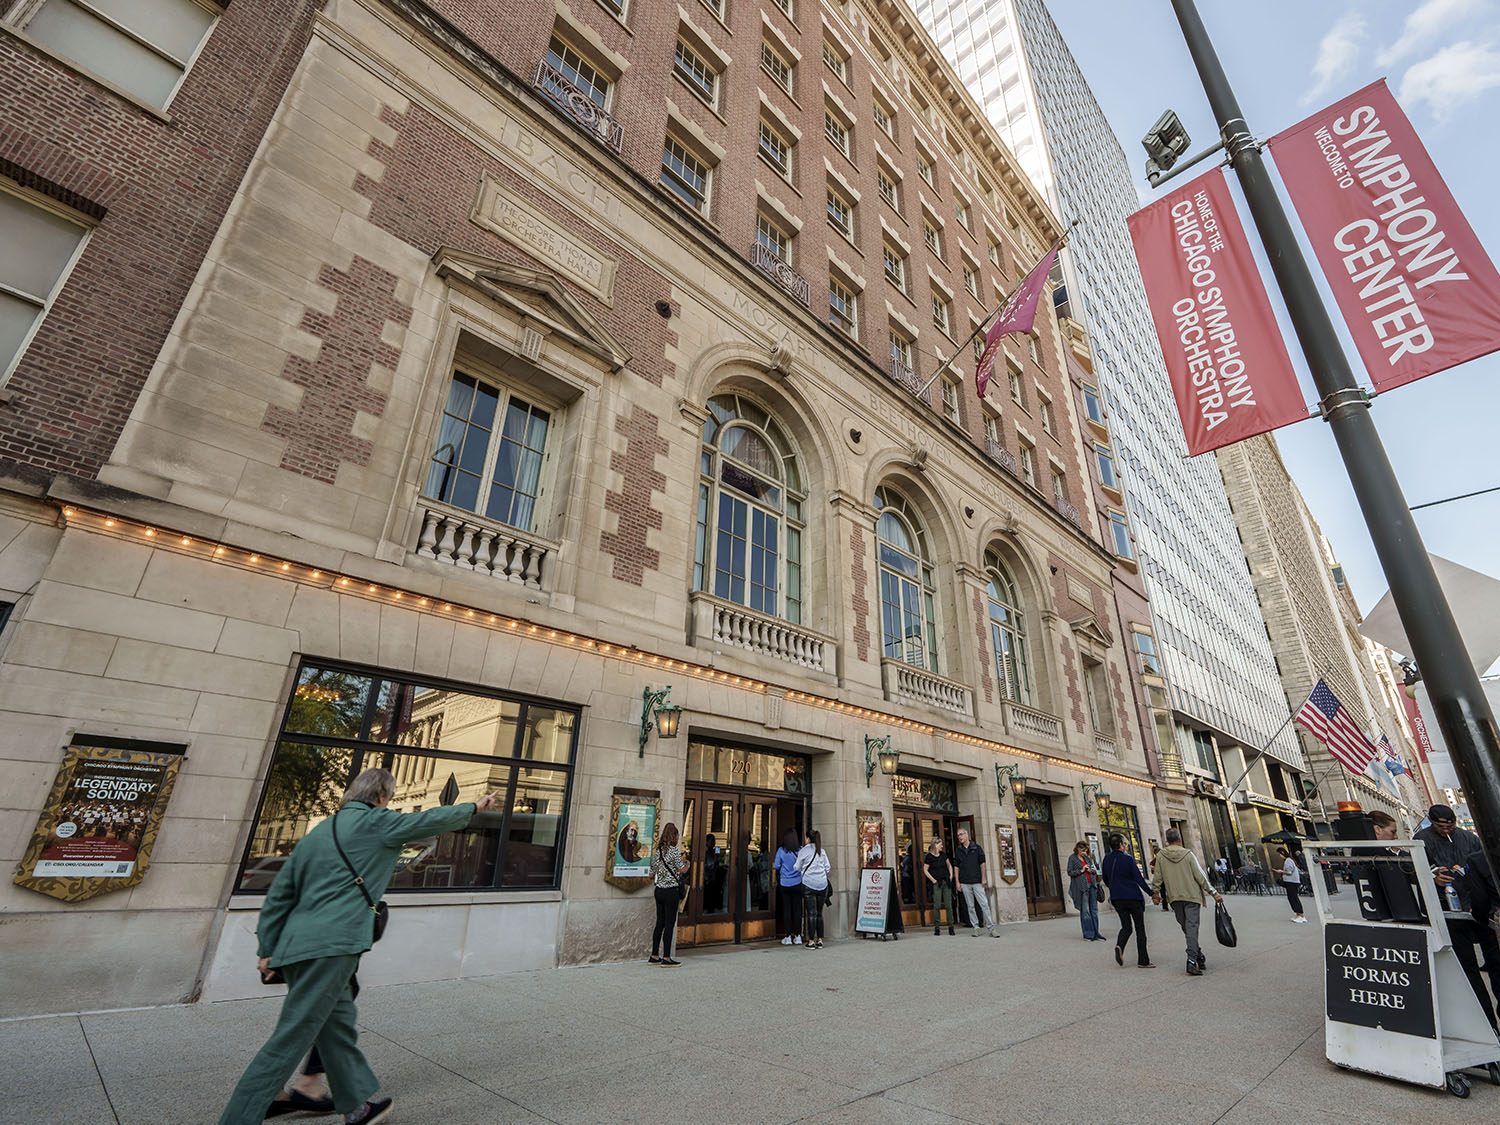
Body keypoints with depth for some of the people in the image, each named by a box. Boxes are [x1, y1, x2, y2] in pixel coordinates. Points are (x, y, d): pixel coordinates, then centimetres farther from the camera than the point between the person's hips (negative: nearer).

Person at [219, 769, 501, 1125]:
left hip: (296, 946, 9)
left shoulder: (317, 832, 18)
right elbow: (431, 820, 2)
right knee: (288, 1042, -3)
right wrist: (474, 807, 15)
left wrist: (267, 948, 18)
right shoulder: (375, 822, -4)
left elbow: (279, 893, 17)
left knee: (338, 1028, 18)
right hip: (330, 947, -9)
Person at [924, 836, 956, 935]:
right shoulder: (929, 856, -5)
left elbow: (949, 865, 23)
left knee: (949, 905, 2)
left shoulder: (943, 855, 9)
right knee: (937, 905, -5)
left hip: (946, 882, 4)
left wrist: (951, 875, 10)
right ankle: (936, 927, 5)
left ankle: (950, 926, 9)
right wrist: (933, 880, -7)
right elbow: (926, 870, -2)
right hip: (936, 883, -4)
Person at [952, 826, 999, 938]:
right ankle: (975, 927, 13)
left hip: (977, 881, -2)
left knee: (984, 904, -6)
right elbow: (956, 866, 8)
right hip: (965, 882, 2)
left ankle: (991, 928, -2)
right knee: (970, 906, 5)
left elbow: (982, 863, 3)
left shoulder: (976, 847, 3)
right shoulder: (957, 850, 7)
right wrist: (957, 882, 2)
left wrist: (984, 878, -4)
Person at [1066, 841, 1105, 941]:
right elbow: (1070, 872, -4)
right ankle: (1088, 935, 0)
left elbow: (1095, 871, 24)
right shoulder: (1072, 858, 1)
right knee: (1085, 910, -6)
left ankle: (1095, 934, 12)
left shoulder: (1087, 858, 17)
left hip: (1092, 884, 6)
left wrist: (1092, 871, 1)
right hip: (1081, 886, -6)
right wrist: (1081, 870, -13)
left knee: (1094, 909, 5)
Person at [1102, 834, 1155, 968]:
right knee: (1140, 928, 8)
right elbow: (1139, 879, -13)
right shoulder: (1128, 859, -12)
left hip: (1116, 899, 4)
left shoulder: (1106, 860, 4)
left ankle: (1119, 946, -15)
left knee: (1126, 927, 12)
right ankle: (1143, 961, 11)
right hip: (1133, 897, -4)